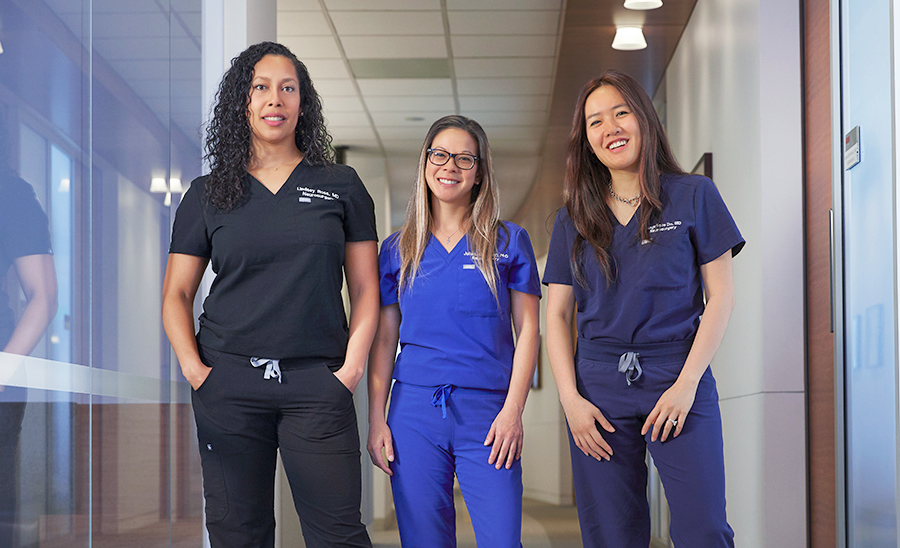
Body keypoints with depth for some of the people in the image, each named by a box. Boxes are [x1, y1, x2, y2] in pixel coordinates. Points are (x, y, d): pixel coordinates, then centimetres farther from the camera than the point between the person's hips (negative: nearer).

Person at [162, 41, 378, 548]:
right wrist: (192, 367, -4)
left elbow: (365, 288, 8)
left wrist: (352, 366, -4)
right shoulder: (208, 193, 10)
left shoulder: (342, 186, 10)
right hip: (228, 384, 1)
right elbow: (177, 294, 10)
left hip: (317, 384, -1)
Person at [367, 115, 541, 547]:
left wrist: (512, 412, -6)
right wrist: (376, 420, 3)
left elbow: (526, 330, 4)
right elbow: (384, 339, 11)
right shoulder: (397, 249, 11)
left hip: (487, 414, -1)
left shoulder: (508, 242, 7)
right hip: (413, 410, 1)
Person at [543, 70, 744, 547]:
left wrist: (686, 384, -9)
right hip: (598, 389, 2)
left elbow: (721, 296, 0)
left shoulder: (694, 196, 4)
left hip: (678, 378, -2)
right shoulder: (573, 218, 11)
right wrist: (570, 399, -3)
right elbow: (557, 315, 10)